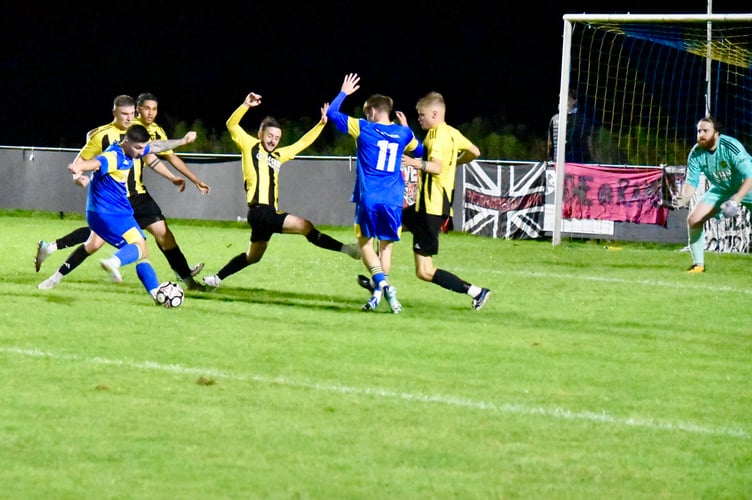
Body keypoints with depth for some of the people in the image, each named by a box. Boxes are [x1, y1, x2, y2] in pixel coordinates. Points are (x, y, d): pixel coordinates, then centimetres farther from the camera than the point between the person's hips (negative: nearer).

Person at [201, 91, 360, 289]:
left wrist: (321, 124, 26)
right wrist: (246, 105, -20)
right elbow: (232, 125, -6)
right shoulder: (250, 146, 4)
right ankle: (345, 249, -10)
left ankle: (216, 278, 28)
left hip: (271, 213, 8)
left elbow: (302, 143, 30)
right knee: (305, 226, -14)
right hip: (259, 211, -8)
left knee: (252, 257, 18)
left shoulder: (278, 155, 21)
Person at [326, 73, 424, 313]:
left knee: (365, 242, 9)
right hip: (393, 200, 3)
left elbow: (332, 113, 8)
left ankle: (381, 284, -13)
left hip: (368, 198, -3)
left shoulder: (363, 128, -2)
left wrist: (344, 92, 22)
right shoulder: (403, 133, 8)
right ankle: (380, 292, 5)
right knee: (386, 245, 12)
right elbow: (420, 151, 28)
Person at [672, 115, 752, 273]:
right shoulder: (696, 154, -16)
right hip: (721, 189, 5)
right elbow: (691, 181, -12)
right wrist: (685, 198, -34)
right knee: (693, 219, -8)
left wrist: (736, 199, -46)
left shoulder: (731, 147, -32)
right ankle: (698, 264, 7)